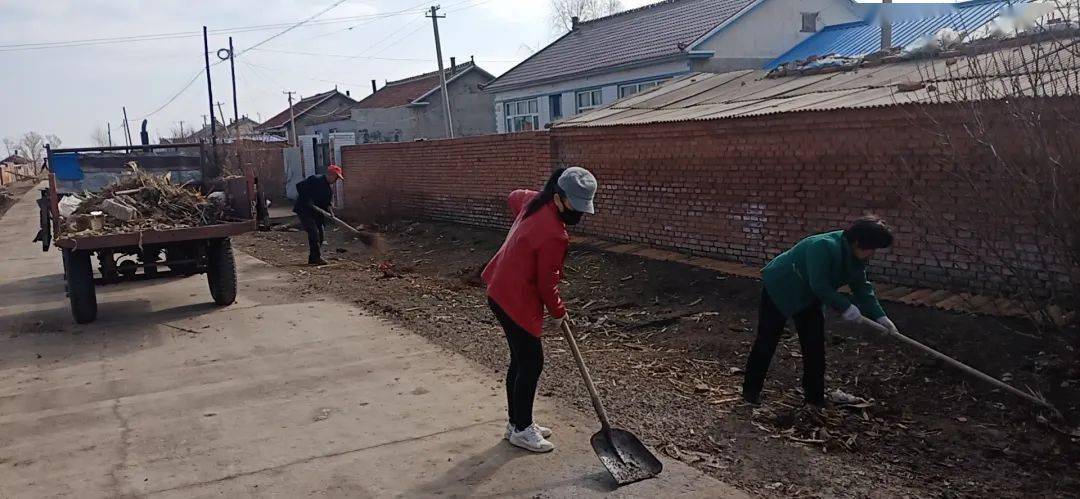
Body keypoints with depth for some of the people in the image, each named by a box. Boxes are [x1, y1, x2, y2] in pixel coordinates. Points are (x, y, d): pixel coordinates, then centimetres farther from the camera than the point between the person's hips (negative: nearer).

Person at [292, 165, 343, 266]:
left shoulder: (329, 188, 10)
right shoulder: (315, 180, -16)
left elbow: (328, 203, 9)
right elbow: (299, 186, -21)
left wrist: (329, 210, -13)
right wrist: (307, 200, -24)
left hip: (316, 213, 9)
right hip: (304, 210, -9)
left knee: (320, 236, 7)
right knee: (314, 233, -16)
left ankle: (313, 258, 16)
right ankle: (316, 257, -13)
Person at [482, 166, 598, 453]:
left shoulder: (534, 201, 0)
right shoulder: (553, 235, -27)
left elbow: (514, 197, 25)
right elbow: (547, 284, -17)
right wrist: (559, 313, 0)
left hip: (501, 292, 10)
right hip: (516, 301, -10)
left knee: (520, 360, 17)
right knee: (531, 363, 0)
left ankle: (517, 421, 28)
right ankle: (521, 430, 12)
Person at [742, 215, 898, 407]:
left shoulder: (856, 257, -7)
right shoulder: (824, 247, -35)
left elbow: (862, 287, 0)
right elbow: (820, 285, -35)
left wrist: (880, 317, -7)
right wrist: (844, 306, -30)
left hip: (807, 297, 8)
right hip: (779, 289, -8)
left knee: (815, 343, 5)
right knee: (767, 340, -2)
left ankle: (815, 395, 15)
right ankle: (751, 390, 9)